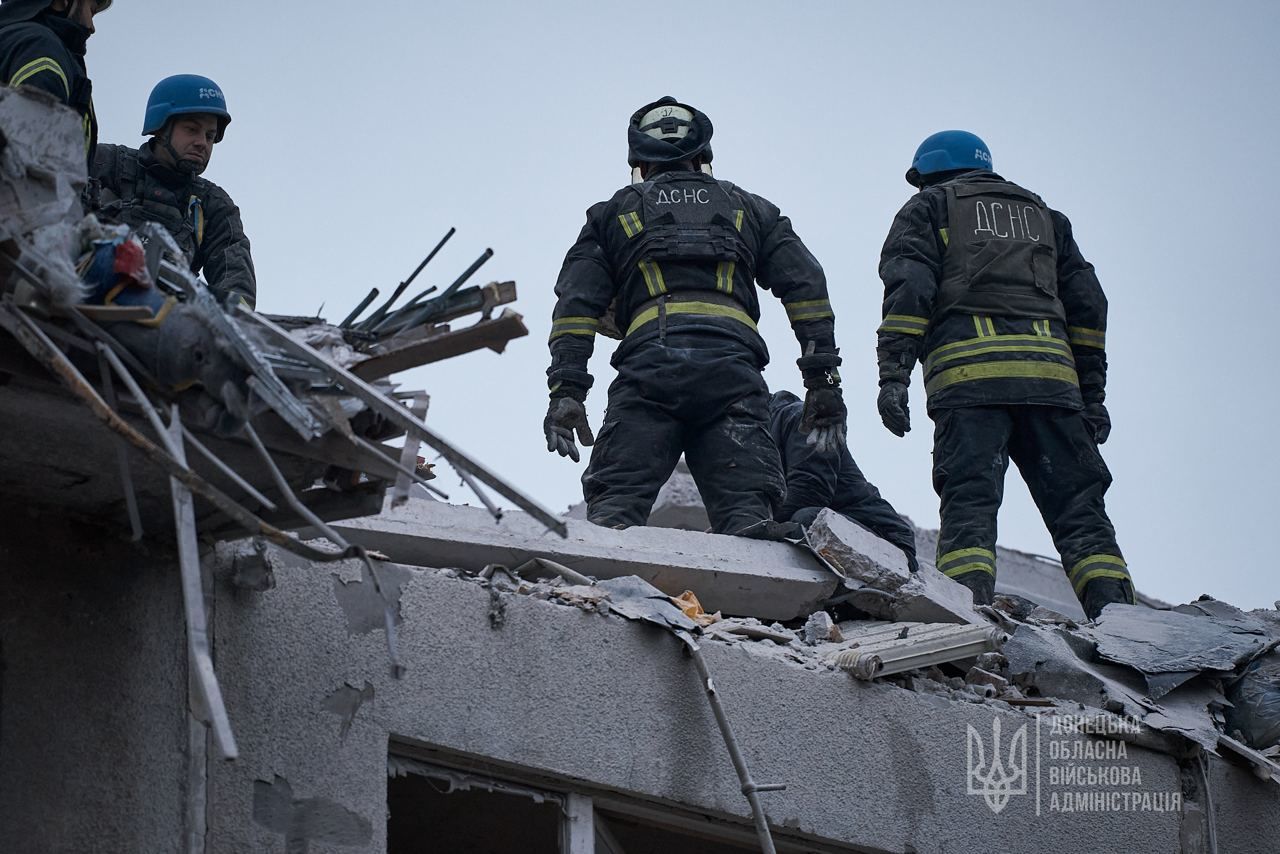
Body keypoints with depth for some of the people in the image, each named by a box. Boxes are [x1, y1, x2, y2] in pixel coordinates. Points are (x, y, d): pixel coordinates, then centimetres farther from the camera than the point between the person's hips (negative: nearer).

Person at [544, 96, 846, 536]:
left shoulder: (614, 212, 29)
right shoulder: (750, 209, 31)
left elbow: (577, 302, 13)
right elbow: (805, 288, 17)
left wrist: (566, 390, 5)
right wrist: (824, 380, 11)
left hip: (648, 356, -1)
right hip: (733, 361, 1)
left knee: (616, 502, -7)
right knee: (746, 518, -8)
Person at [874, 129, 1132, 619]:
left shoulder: (929, 207, 20)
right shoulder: (1042, 215, 32)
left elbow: (908, 289, 1)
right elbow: (1085, 301, 22)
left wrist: (893, 375, -7)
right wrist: (1092, 394, 19)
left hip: (969, 373, -3)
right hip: (1051, 373, 3)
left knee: (969, 499, -11)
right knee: (1077, 503, 0)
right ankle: (1115, 606, -17)